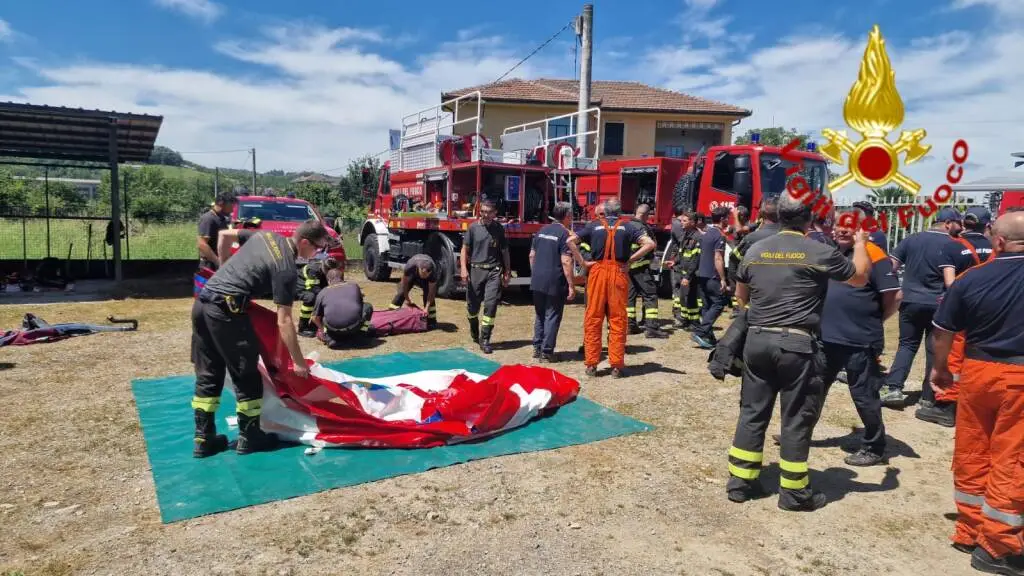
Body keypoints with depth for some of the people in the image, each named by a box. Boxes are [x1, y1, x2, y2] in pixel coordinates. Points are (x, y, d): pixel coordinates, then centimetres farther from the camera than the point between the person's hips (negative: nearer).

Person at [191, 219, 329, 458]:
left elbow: (224, 235, 25)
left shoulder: (265, 235, 13)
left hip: (202, 303, 9)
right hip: (225, 310, -9)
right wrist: (299, 362, -4)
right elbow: (283, 322, -10)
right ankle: (249, 437, 19)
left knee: (207, 376, 15)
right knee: (247, 376, 7)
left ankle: (204, 438, 22)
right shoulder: (287, 269, -9)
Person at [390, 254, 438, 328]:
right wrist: (407, 299, -19)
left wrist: (427, 307, -40)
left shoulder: (433, 272, -40)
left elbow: (431, 291, -34)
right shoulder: (410, 266, -42)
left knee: (429, 294, -18)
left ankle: (431, 321, -10)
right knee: (401, 292, -14)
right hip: (411, 275, 1)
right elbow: (405, 283, -27)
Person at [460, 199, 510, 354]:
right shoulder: (473, 227, 1)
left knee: (491, 304, -9)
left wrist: (507, 272, 12)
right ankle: (474, 332, 36)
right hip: (476, 270, 0)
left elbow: (504, 250, 12)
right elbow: (465, 248, 1)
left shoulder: (498, 229, 5)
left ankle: (484, 340, -4)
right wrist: (464, 269, -10)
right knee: (472, 305, 9)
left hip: (494, 271, 0)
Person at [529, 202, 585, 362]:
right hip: (555, 283, -7)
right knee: (552, 317, 2)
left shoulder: (541, 231, 11)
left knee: (540, 315, 17)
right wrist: (571, 286, -15)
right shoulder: (565, 234, -11)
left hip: (537, 281, 7)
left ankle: (537, 348, 23)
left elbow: (532, 255, 15)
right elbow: (566, 262, -17)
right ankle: (546, 352, 5)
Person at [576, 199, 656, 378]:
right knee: (617, 320, 6)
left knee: (593, 319, 6)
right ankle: (616, 366, 8)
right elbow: (650, 244, -6)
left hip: (597, 272, 1)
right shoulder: (628, 226, 5)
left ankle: (591, 364, 9)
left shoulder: (594, 225, 8)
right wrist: (630, 259, -2)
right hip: (619, 273, 0)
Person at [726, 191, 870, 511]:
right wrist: (860, 242, 24)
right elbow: (860, 277, 10)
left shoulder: (755, 251, 7)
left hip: (757, 339, 5)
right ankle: (794, 492, 15)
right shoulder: (820, 253, -7)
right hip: (797, 344, -4)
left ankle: (740, 481, 17)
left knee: (752, 412, 12)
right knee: (797, 418, 6)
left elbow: (741, 296, 18)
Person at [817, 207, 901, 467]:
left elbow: (894, 297, -14)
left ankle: (874, 448, 21)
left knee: (864, 396, 5)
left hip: (860, 342, -7)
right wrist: (831, 319, 10)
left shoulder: (874, 256, -13)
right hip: (827, 337, 7)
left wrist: (874, 321, -2)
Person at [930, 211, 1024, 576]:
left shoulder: (972, 279, -4)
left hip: (978, 371, 2)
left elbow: (943, 331, 2)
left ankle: (969, 532, 25)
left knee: (971, 453, 13)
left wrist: (940, 369, 16)